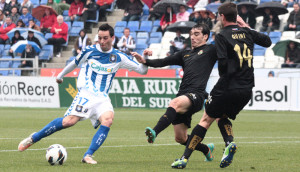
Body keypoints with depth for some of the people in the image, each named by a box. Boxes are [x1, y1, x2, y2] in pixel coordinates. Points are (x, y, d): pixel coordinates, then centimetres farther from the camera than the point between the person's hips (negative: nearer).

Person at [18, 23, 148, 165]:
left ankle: (88, 156, -25)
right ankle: (33, 138, -4)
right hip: (86, 93, -2)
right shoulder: (89, 51, 4)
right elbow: (75, 63, 23)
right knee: (69, 121, -21)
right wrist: (60, 75, 35)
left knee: (108, 120, -29)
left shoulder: (118, 57, 6)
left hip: (102, 98, 2)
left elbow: (142, 71, 9)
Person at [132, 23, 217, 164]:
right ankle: (206, 150, 35)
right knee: (180, 138, 8)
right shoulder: (185, 54, 28)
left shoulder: (210, 50, 11)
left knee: (174, 103, -39)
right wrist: (145, 61, 6)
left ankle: (154, 132, -56)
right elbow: (163, 62, 22)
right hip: (182, 96, 7)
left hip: (196, 95, -7)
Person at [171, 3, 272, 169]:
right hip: (247, 90, 5)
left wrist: (223, 78, 5)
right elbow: (267, 41, 25)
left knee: (206, 120, 2)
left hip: (228, 87, -5)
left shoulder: (222, 36, -7)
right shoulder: (247, 33, 9)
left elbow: (222, 62, -16)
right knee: (222, 117, 23)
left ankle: (184, 158, 0)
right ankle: (229, 143, -6)